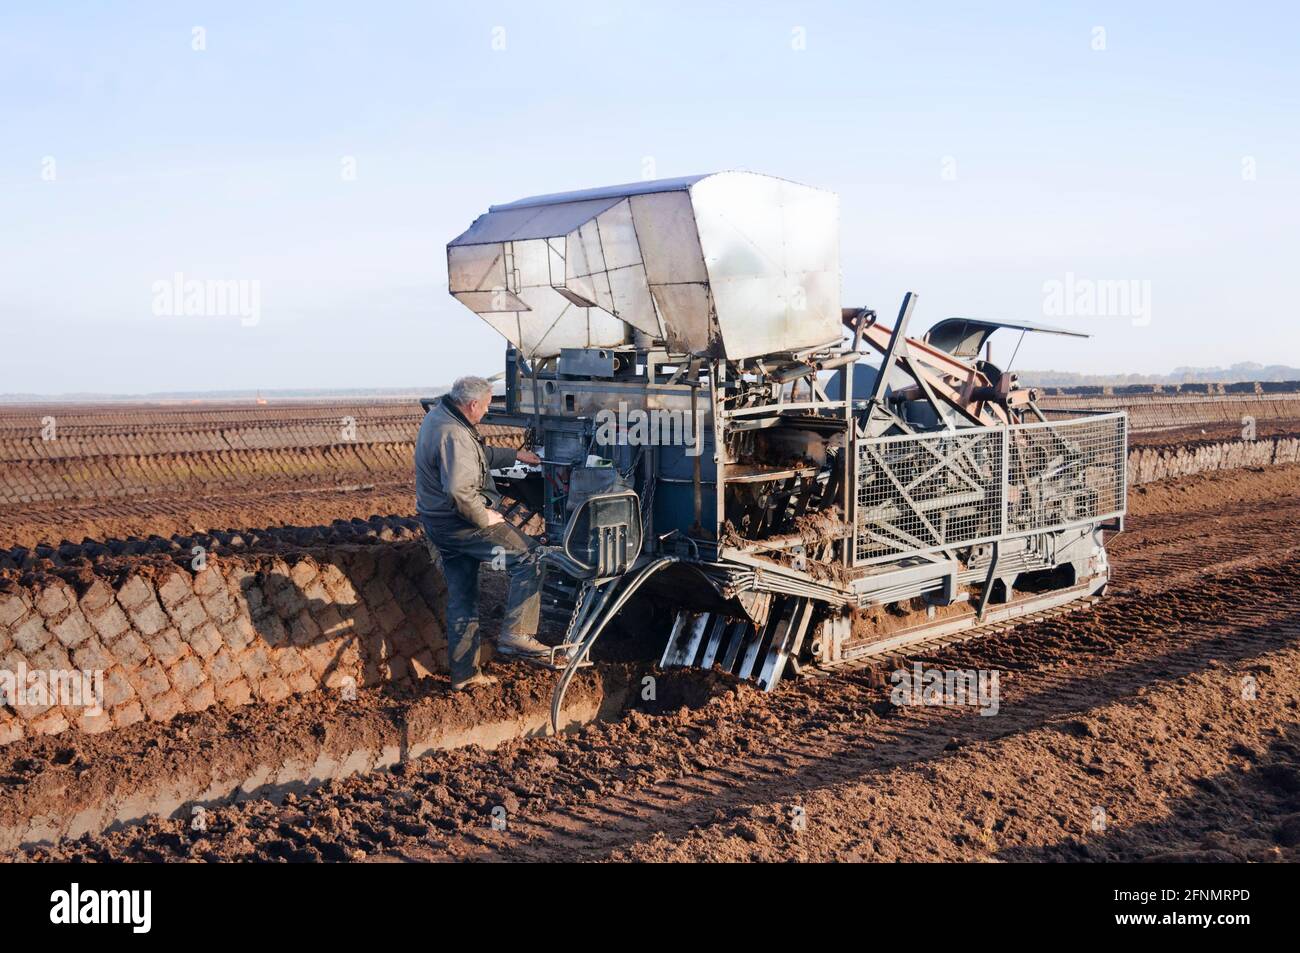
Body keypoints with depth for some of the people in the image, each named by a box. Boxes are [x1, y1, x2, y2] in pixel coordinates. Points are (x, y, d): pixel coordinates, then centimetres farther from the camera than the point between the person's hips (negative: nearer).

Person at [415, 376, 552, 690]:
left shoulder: (438, 415, 11)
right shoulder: (453, 434, -23)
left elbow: (480, 454, 26)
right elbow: (459, 490, -33)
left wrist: (515, 455, 25)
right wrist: (483, 517, -20)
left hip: (438, 523, 10)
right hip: (461, 523, -10)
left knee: (461, 598, 16)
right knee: (529, 557, -5)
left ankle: (464, 674, 23)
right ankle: (514, 635, -8)